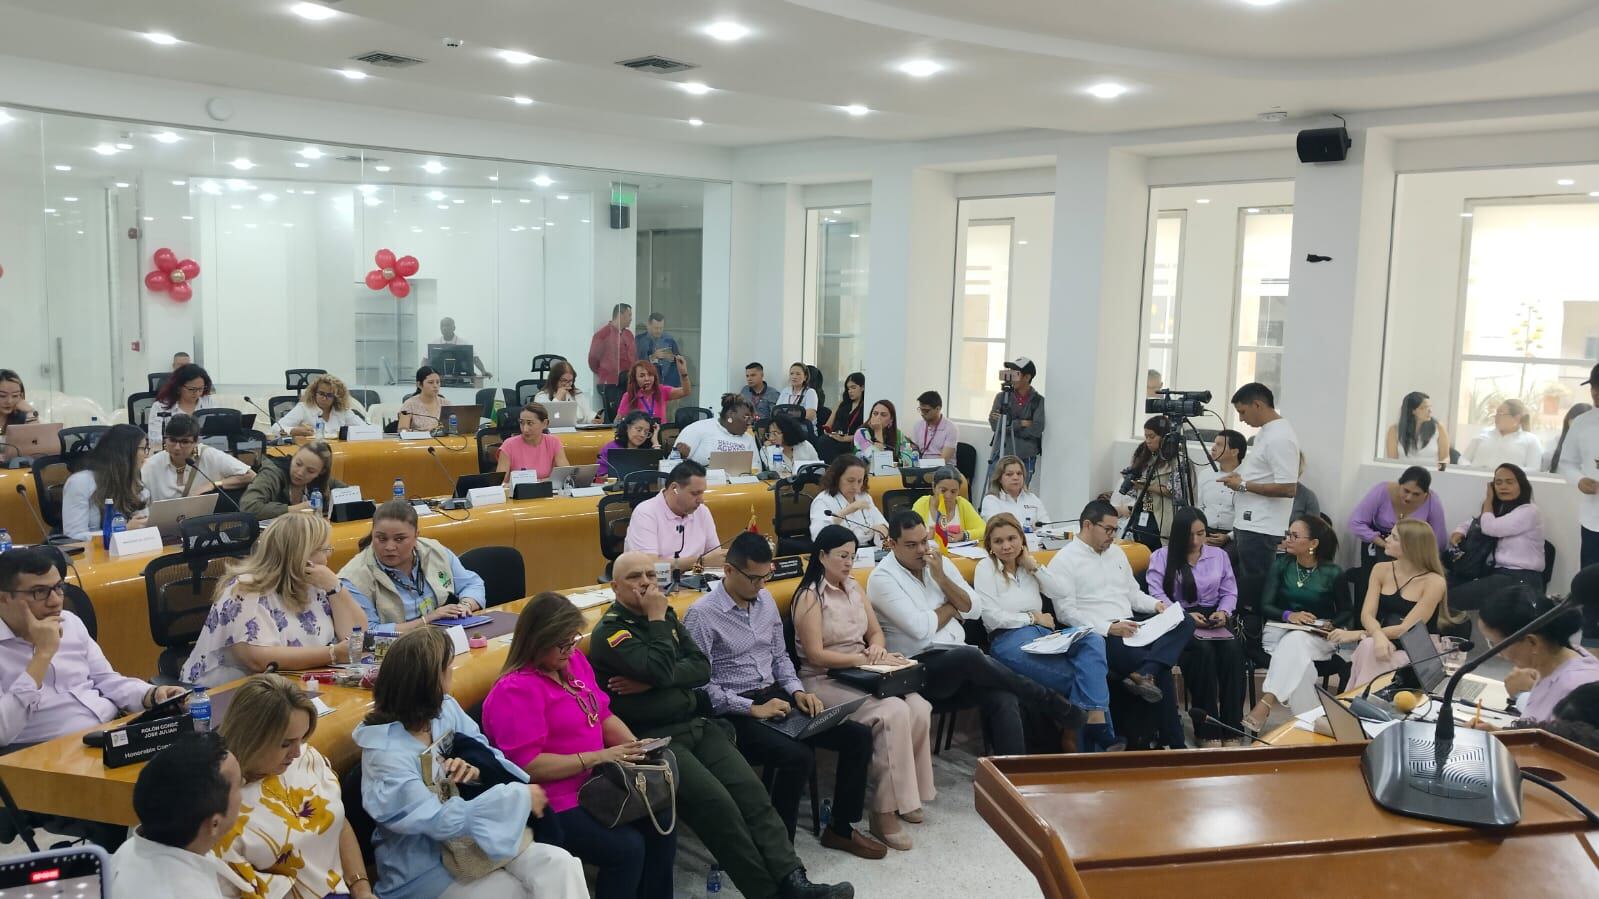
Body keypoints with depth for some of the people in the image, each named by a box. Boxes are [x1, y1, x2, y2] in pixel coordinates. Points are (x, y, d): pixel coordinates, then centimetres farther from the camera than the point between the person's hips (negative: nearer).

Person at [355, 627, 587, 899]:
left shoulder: (445, 708, -2)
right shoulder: (386, 753, -24)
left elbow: (487, 755, 6)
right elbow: (439, 821, -27)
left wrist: (474, 771, -19)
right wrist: (518, 796, -21)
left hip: (465, 837, 6)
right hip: (423, 865, -6)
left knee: (560, 864, -16)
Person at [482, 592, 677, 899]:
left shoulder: (573, 661, 6)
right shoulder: (515, 691, -19)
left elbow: (603, 714, 15)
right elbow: (527, 766, -23)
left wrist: (635, 747, -4)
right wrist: (599, 757, -23)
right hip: (554, 805, -8)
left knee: (661, 825, -5)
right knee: (627, 848, -22)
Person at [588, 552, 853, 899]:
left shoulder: (665, 615, 15)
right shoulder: (609, 631, -6)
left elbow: (702, 668, 4)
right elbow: (662, 671, -20)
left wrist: (653, 680, -11)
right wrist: (656, 620, -10)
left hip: (696, 724, 6)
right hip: (654, 738, -6)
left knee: (751, 790, -15)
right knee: (717, 803, -24)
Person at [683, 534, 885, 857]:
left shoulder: (766, 600, 10)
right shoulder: (701, 615, -13)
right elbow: (700, 685, -17)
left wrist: (797, 691, 0)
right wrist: (754, 709, -21)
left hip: (775, 696, 8)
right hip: (734, 713, -7)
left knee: (858, 735, -5)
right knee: (799, 756, -32)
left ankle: (841, 828, 11)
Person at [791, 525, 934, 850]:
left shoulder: (854, 587, 13)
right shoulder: (809, 597, -10)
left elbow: (876, 632, 17)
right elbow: (815, 655, -15)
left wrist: (877, 649, -6)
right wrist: (864, 658, -17)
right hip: (824, 681, -7)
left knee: (919, 708, -19)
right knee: (893, 714, -29)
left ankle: (906, 795, -3)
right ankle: (884, 813, -20)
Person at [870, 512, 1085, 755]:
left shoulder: (939, 563, 12)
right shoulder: (882, 578, -7)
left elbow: (974, 610, 7)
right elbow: (920, 628, -17)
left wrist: (941, 578, -5)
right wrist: (952, 606, 1)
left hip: (959, 662, 6)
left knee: (1003, 699, -25)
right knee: (970, 656, -34)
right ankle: (1060, 709, -21)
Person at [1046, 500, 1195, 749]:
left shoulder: (1116, 552, 21)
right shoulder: (1064, 561, -3)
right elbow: (1067, 612, -12)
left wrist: (1156, 604, 4)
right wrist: (1108, 628, -21)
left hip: (1131, 629, 8)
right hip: (1099, 637, -8)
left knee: (1185, 622, -19)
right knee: (1161, 671, -25)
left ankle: (1145, 674, -35)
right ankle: (1173, 742, -15)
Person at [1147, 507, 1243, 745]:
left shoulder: (1219, 555, 18)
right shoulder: (1161, 557, 6)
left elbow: (1229, 592, 14)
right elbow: (1156, 595, -7)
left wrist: (1224, 612, -8)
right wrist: (1185, 616, -18)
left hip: (1214, 620, 3)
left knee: (1232, 649, -30)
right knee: (1203, 650, -34)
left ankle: (1231, 727, -27)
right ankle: (1207, 730, -28)